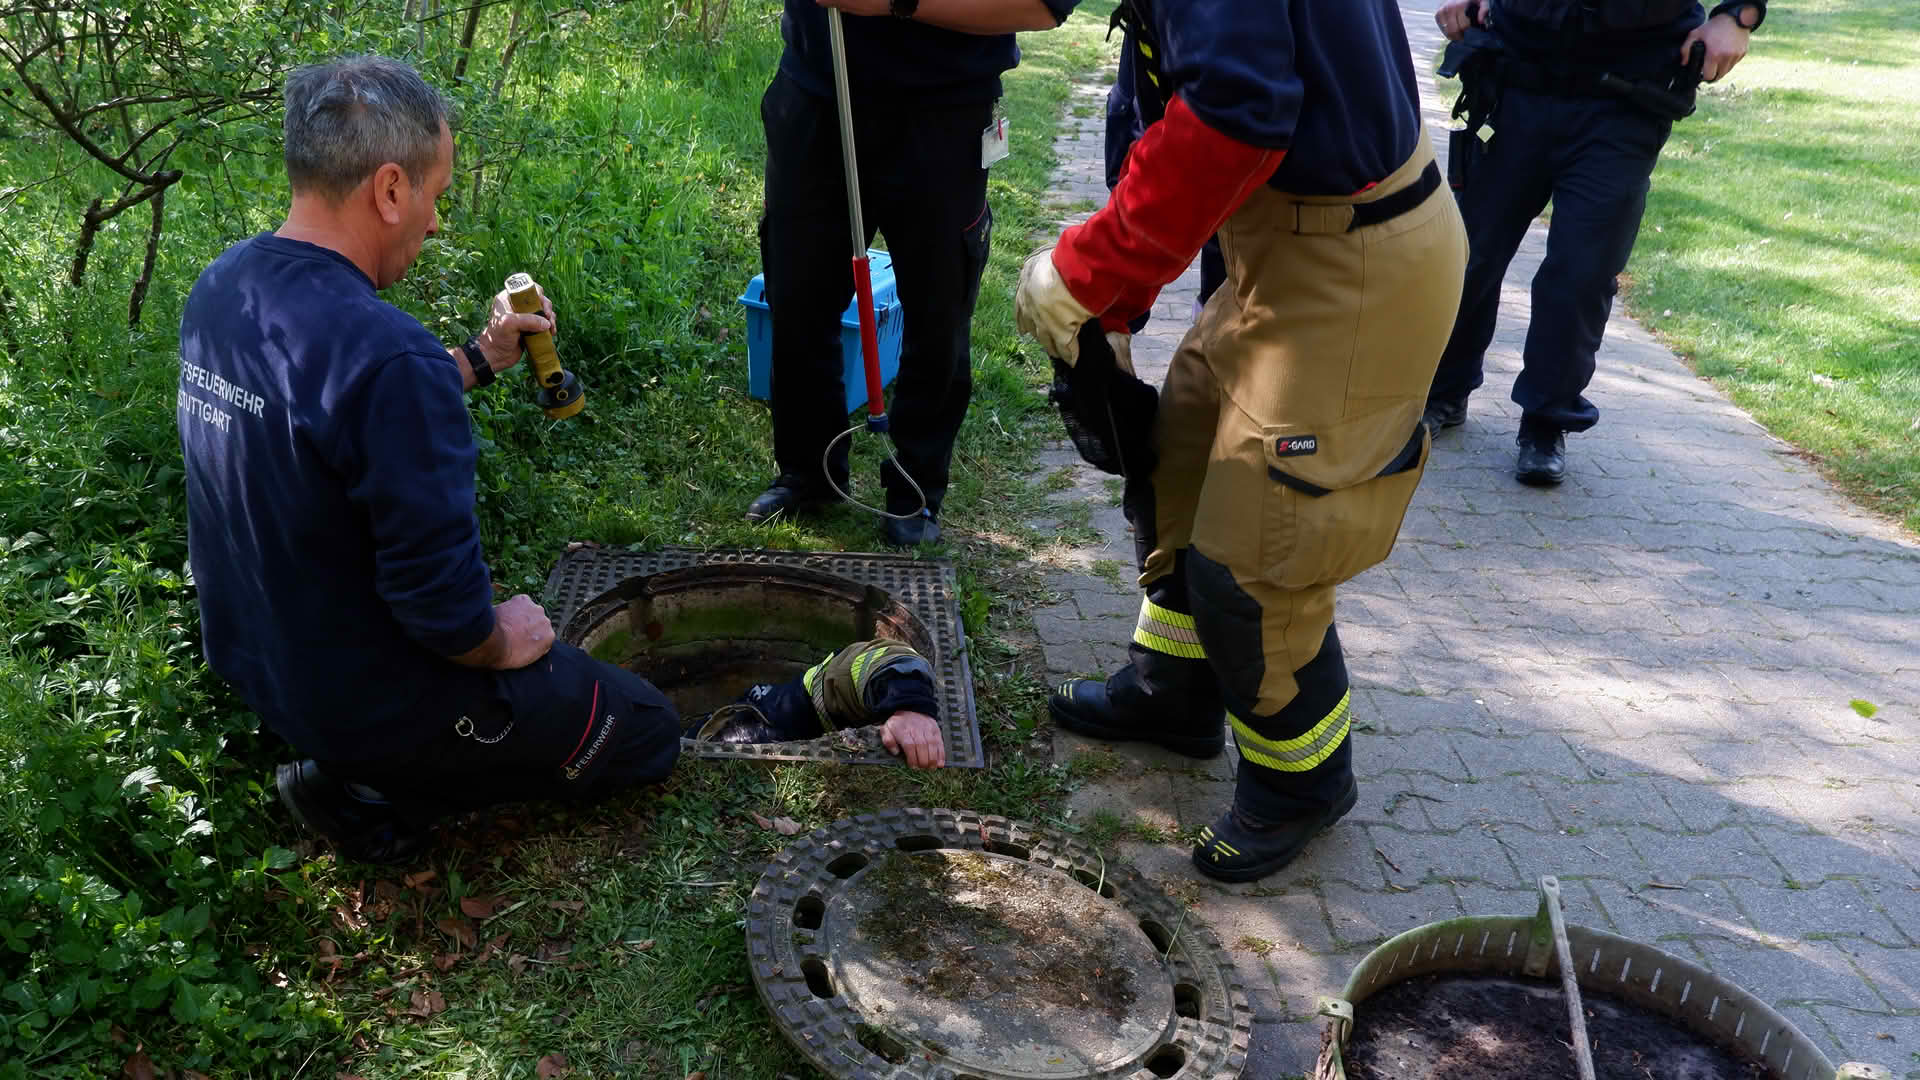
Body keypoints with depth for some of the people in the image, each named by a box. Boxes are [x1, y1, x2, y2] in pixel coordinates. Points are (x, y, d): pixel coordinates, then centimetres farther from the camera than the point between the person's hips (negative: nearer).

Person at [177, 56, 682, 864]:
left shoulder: (220, 287, -4)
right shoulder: (390, 357, -33)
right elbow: (440, 599, -30)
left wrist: (479, 359, 9)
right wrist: (497, 643, -8)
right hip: (366, 697, -9)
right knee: (648, 732, 9)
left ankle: (355, 766, 13)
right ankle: (371, 790, 0)